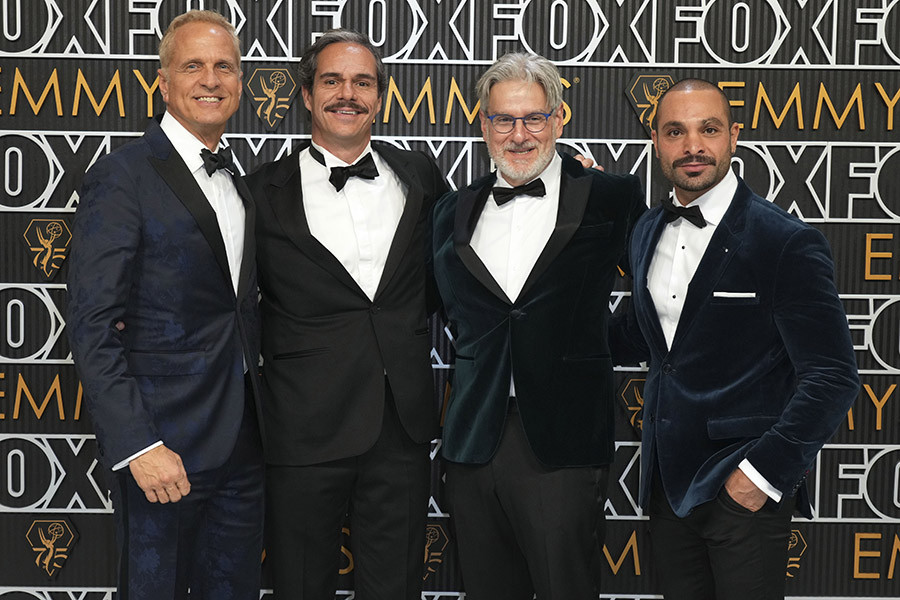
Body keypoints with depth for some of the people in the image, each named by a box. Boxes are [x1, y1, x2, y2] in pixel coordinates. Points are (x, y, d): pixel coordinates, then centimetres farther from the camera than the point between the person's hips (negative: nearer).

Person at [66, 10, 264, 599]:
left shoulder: (239, 185, 14)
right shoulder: (124, 176, -10)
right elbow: (92, 326, -15)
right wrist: (138, 445, -21)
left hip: (244, 446, 7)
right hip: (163, 448, -7)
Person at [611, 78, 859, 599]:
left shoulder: (789, 243, -12)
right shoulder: (648, 233, 10)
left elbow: (833, 377, -14)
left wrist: (764, 472, -17)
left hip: (745, 490, -6)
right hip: (668, 482, 6)